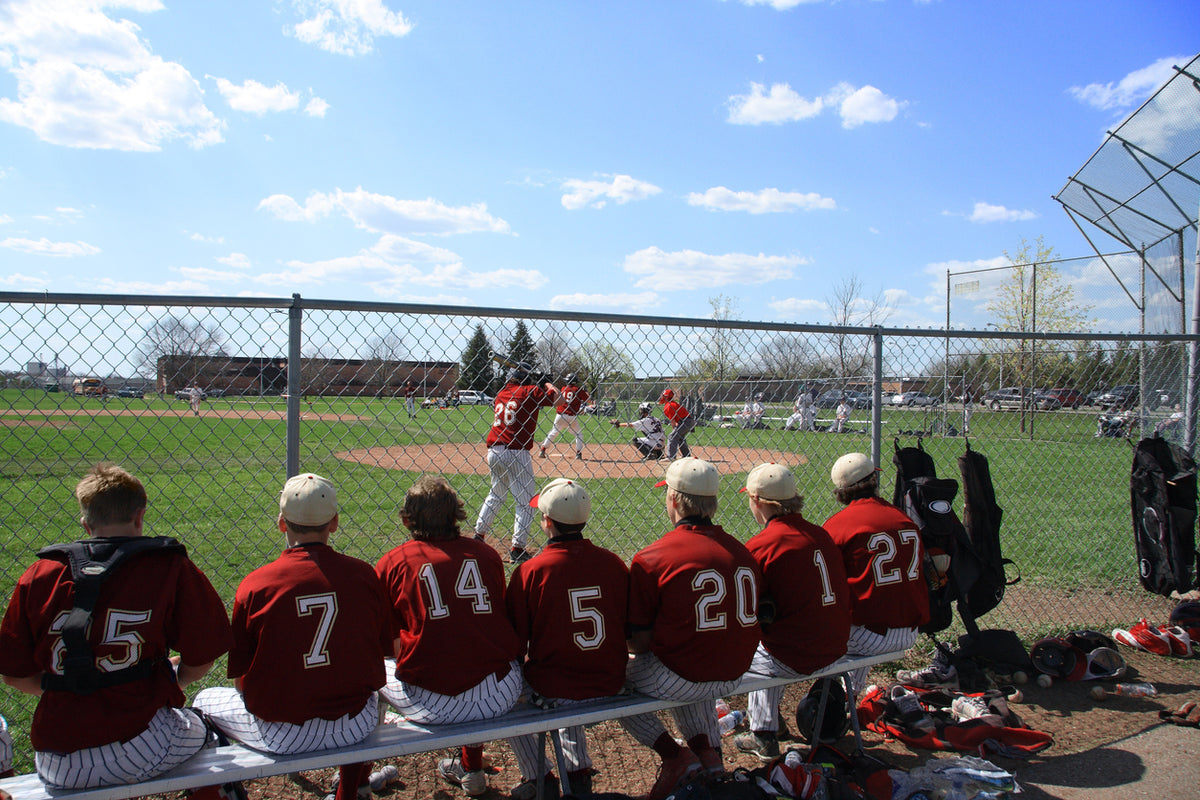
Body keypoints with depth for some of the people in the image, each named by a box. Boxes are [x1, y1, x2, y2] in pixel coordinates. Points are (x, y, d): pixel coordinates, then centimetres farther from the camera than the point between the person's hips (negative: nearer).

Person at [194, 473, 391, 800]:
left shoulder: (254, 584, -13)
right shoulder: (364, 574, -7)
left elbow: (240, 677, -5)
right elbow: (387, 649, 3)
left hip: (280, 736, -2)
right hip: (355, 728, 2)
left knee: (205, 701, 24)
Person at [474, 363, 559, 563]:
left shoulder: (501, 394, 15)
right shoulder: (530, 392, -3)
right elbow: (555, 396, 2)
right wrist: (547, 384, 22)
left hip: (494, 451, 7)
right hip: (516, 452, -7)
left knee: (496, 494, 26)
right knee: (525, 501, 0)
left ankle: (478, 536, 29)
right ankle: (517, 549, -5)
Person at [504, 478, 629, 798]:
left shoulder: (530, 571, -17)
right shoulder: (614, 563, -6)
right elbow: (629, 628, 5)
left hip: (552, 689, -4)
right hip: (611, 686, 4)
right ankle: (578, 771, 33)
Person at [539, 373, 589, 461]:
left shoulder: (563, 388, 6)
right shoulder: (578, 390, -2)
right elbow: (588, 399, 5)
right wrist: (586, 391, 22)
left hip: (560, 415, 2)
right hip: (572, 417, -2)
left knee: (553, 433, 16)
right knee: (579, 434, 15)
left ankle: (542, 450, 11)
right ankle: (578, 453, 5)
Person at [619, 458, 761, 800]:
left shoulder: (650, 558, -15)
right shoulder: (742, 551, 0)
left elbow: (641, 641, -11)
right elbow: (745, 621, 10)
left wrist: (628, 643, 12)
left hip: (682, 680, -6)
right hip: (733, 676, 6)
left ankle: (674, 754, 7)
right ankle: (705, 748, 21)